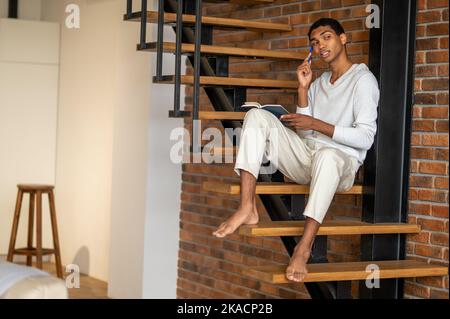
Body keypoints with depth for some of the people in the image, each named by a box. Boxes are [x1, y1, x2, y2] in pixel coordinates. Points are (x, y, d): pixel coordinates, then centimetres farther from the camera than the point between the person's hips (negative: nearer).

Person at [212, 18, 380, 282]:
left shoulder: (363, 79, -2)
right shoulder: (319, 82, 21)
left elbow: (365, 138, -13)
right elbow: (304, 134, 13)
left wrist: (315, 124, -15)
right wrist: (303, 88, 4)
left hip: (342, 163, -7)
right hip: (306, 159, 7)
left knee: (326, 155, -43)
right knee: (258, 115, -12)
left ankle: (305, 246, -40)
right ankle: (247, 208, -27)